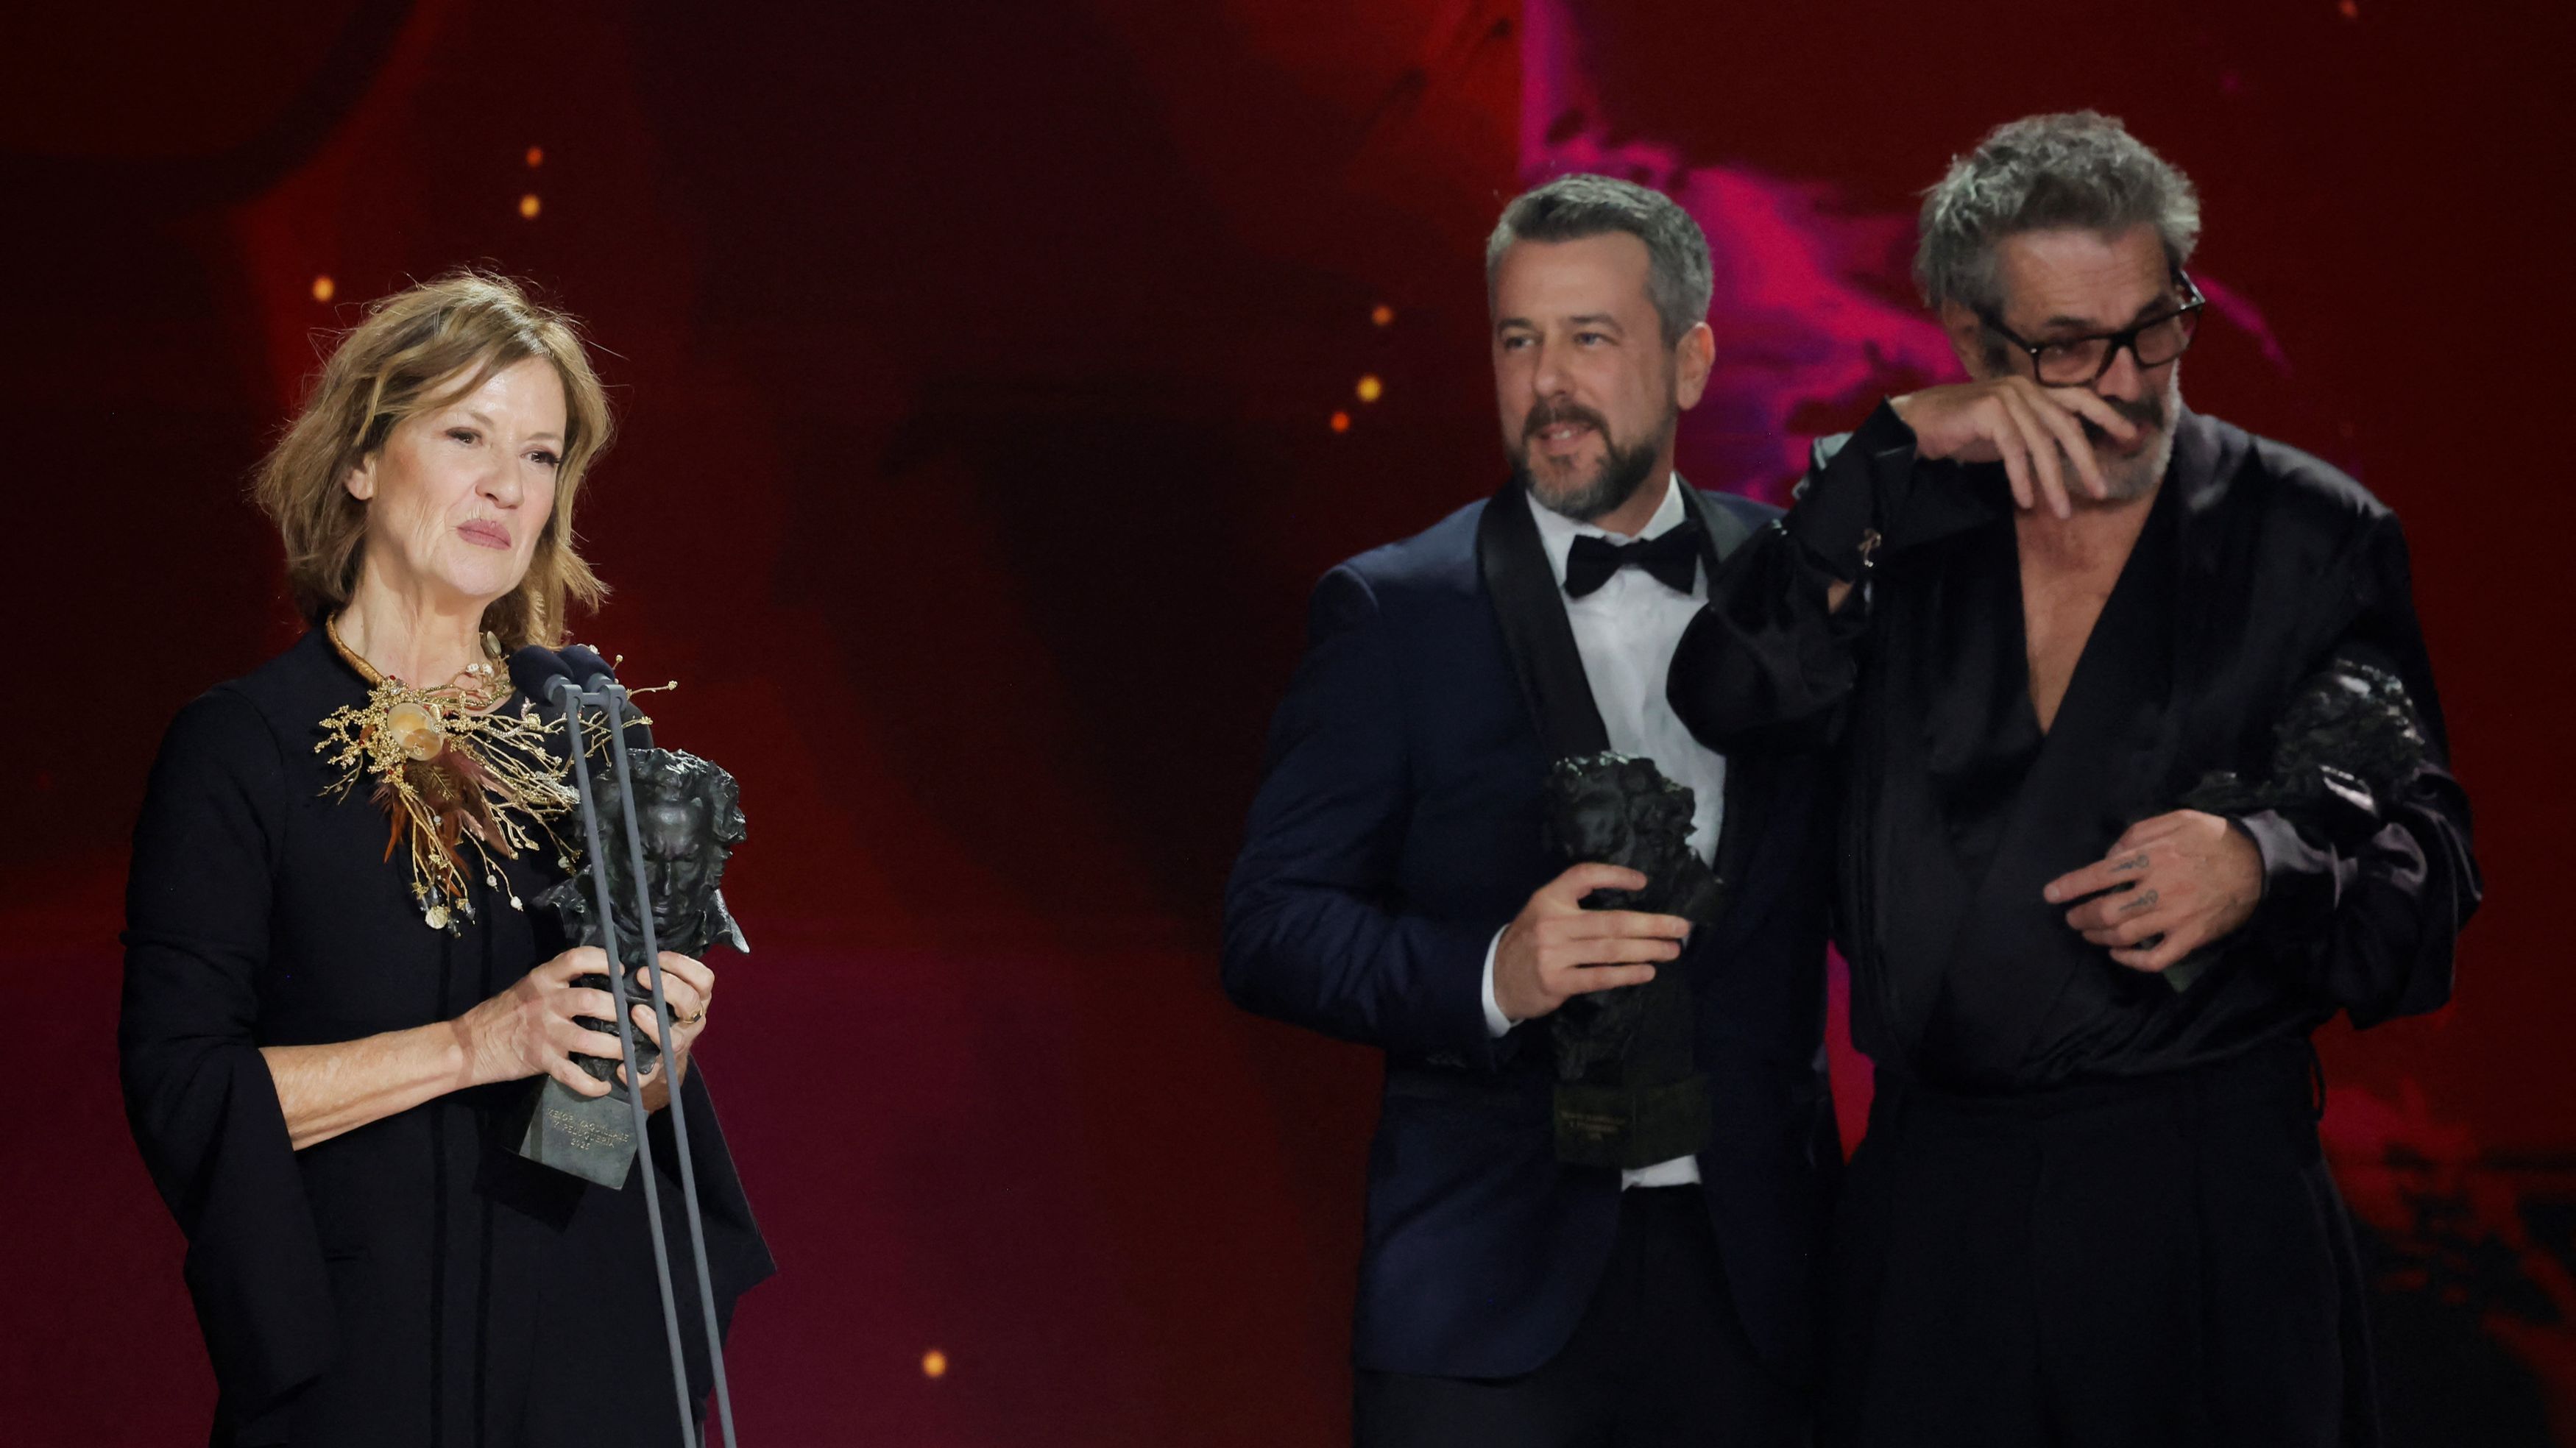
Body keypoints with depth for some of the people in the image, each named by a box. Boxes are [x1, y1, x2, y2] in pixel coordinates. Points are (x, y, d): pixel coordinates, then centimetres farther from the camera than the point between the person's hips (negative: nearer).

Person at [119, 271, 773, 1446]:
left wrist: (659, 1048, -9)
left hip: (596, 1351, 4)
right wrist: (470, 1044, -19)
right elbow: (178, 1089, -11)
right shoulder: (242, 744, -4)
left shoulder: (577, 743, 8)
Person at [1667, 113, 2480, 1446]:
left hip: (2209, 1199, -2)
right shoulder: (1903, 521, 6)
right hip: (1933, 1200, 2)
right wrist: (1900, 444, -15)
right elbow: (1730, 697, -10)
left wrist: (2268, 864, -20)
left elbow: (2427, 855, 1)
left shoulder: (2307, 540, 1)